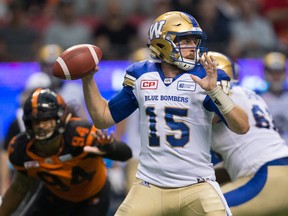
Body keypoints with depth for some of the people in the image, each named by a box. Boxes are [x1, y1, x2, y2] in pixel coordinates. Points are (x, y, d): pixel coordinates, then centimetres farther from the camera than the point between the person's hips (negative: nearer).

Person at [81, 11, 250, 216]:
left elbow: (242, 127, -12)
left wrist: (214, 90, -25)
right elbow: (103, 118, 15)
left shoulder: (204, 77, -4)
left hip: (196, 187, -2)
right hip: (149, 187, 2)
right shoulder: (141, 76, 6)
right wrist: (88, 79, 4)